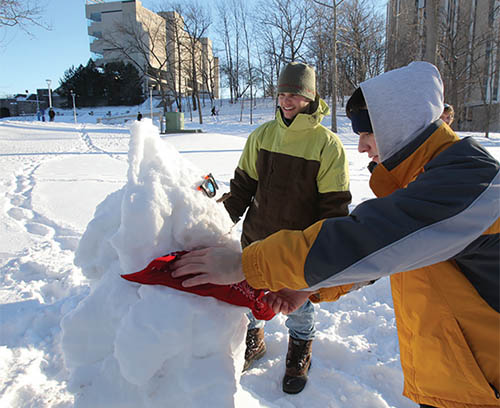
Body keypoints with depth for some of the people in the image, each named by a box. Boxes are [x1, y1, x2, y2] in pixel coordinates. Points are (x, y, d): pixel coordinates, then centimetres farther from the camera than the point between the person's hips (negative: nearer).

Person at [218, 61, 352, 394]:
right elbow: (243, 183, 7)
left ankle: (300, 354, 43)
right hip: (257, 236, 4)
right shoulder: (262, 135, 0)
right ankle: (254, 342, 48)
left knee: (299, 302, 15)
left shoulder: (327, 144, -11)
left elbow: (334, 204, -9)